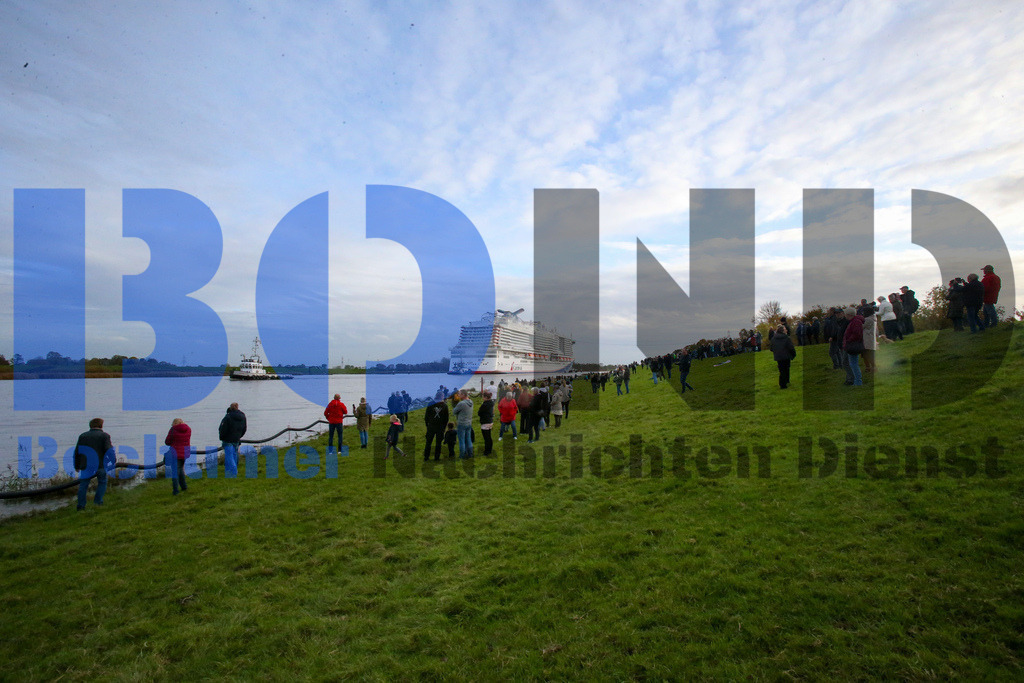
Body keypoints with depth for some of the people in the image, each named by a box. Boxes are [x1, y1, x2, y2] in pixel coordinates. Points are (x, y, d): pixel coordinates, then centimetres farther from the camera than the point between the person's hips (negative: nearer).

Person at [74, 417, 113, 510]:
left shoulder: (82, 436, 11)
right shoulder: (104, 435, -3)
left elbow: (77, 452, 15)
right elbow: (109, 450, -11)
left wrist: (77, 465, 23)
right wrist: (113, 461, 2)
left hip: (86, 465, 3)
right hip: (100, 465, -3)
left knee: (83, 485, 13)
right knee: (102, 482, 15)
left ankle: (81, 505, 12)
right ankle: (98, 501, 8)